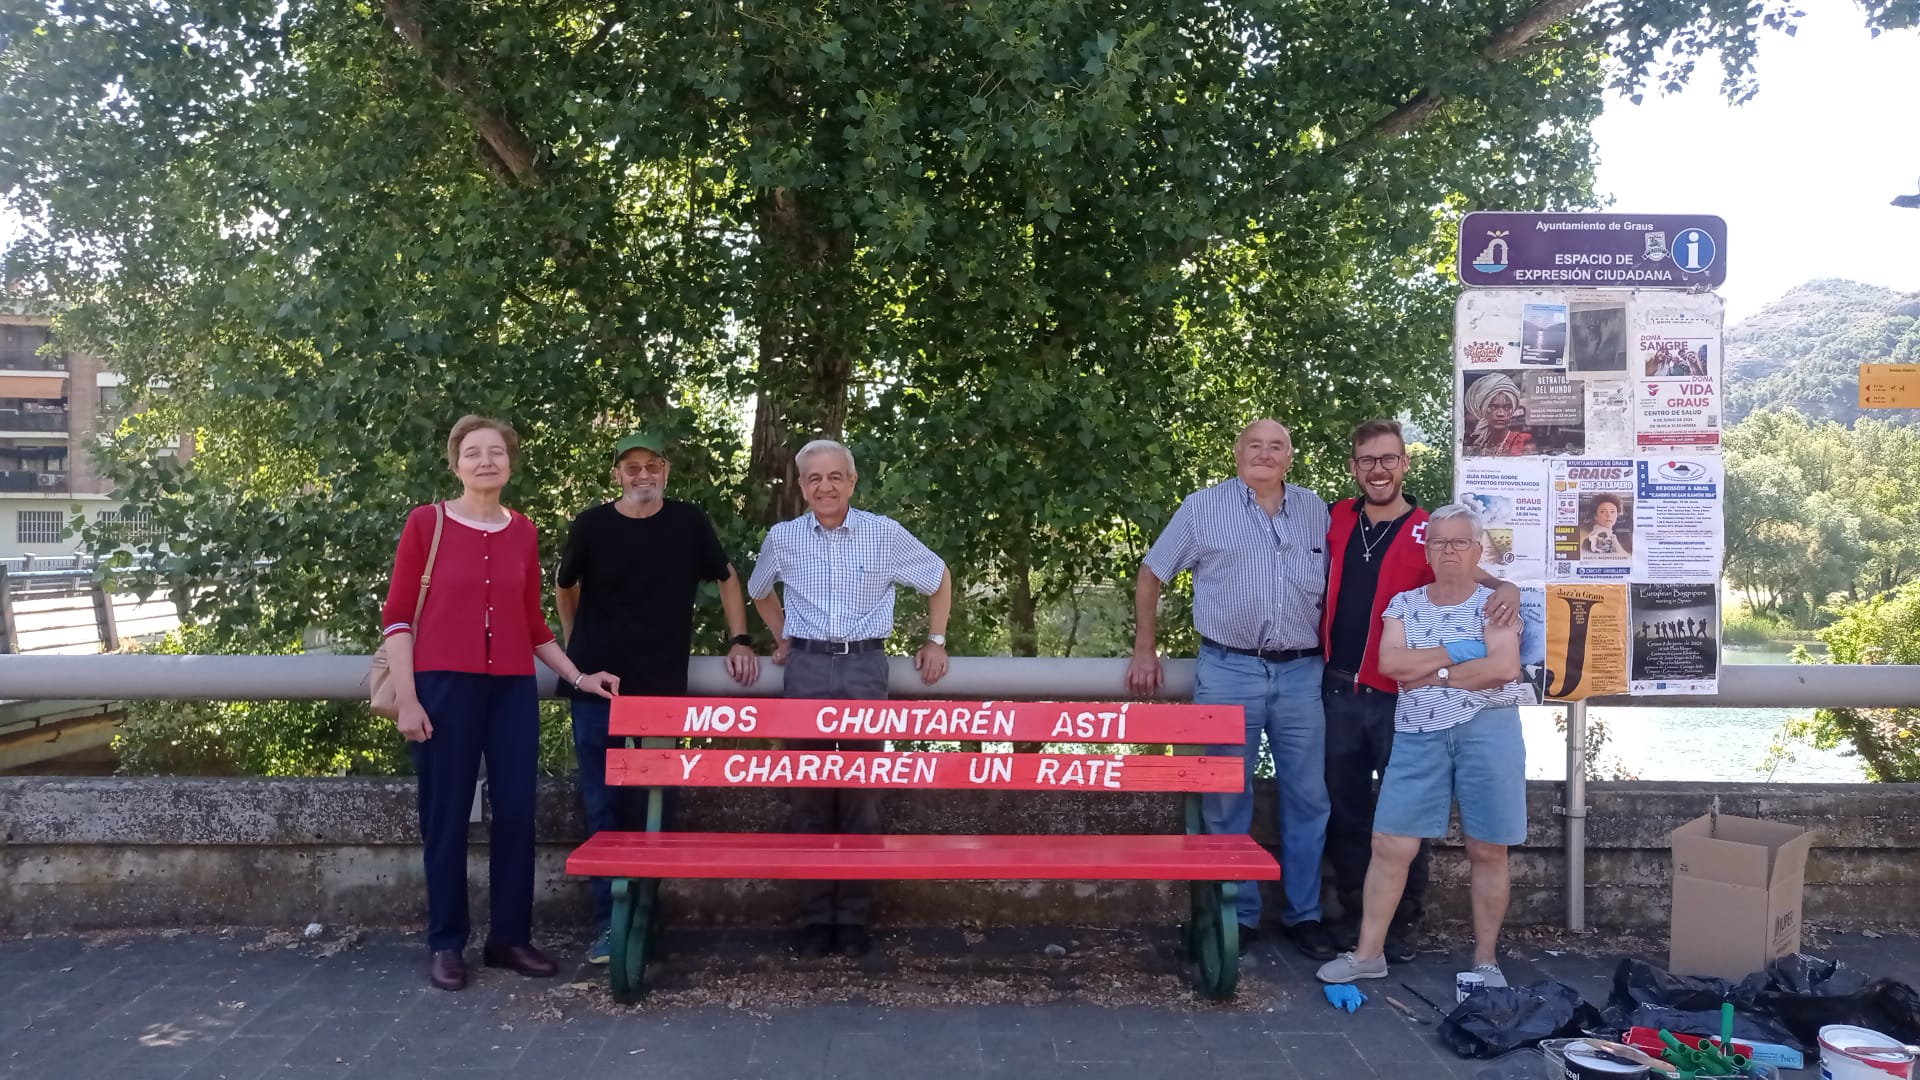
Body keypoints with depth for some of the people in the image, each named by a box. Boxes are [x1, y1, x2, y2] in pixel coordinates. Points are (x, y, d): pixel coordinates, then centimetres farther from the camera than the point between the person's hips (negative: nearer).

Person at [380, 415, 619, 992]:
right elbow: (397, 615, -2)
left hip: (513, 687, 4)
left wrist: (577, 677, 9)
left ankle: (510, 936, 17)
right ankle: (446, 944, 14)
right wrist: (406, 698, -9)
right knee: (446, 814, 3)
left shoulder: (524, 532, 11)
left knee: (517, 809, 4)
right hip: (444, 684, -3)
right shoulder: (426, 522, 0)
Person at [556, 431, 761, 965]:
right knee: (604, 807, 1)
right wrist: (576, 648, 11)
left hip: (662, 687, 1)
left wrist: (739, 640, 5)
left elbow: (727, 577, 12)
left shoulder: (689, 522, 0)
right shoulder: (592, 525, -2)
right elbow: (565, 587, 13)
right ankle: (609, 923, 7)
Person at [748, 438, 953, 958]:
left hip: (865, 667, -1)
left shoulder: (886, 534, 0)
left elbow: (939, 579, 14)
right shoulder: (782, 538, 5)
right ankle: (815, 916, 13)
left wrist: (936, 642, 10)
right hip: (806, 668, 1)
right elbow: (759, 593, 26)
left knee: (862, 794, 2)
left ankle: (855, 916, 12)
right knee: (809, 795, 3)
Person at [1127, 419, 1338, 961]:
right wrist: (1144, 651, 2)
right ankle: (1238, 916, 18)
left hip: (1302, 673, 2)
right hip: (1228, 672, -2)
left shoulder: (1315, 510, 10)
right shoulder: (1204, 507, 1)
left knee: (1308, 798, 8)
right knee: (1226, 800, 4)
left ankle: (1304, 913, 22)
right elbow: (1151, 576, 5)